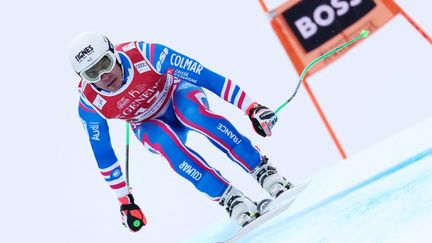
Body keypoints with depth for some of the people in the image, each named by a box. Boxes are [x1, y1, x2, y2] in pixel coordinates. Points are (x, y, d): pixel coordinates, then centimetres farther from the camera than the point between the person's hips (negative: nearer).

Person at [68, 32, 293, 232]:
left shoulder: (143, 54, -31)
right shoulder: (89, 103, -22)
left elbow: (202, 75, -29)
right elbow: (103, 155, -8)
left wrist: (252, 108, -32)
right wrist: (125, 201, -4)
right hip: (151, 126, 2)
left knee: (194, 113, -36)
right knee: (165, 141, -34)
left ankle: (262, 170, -29)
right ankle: (229, 198, -28)